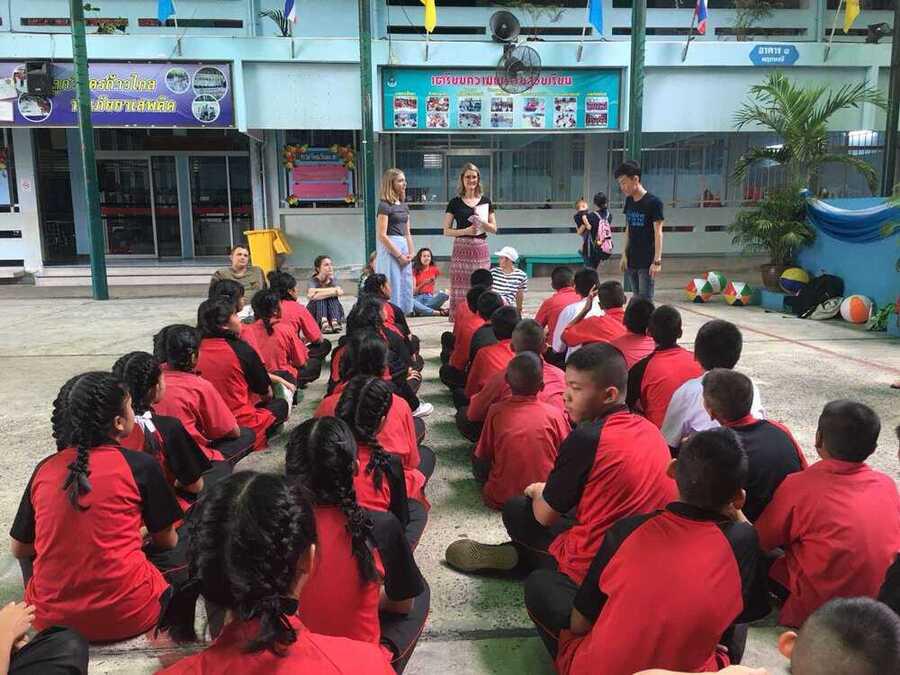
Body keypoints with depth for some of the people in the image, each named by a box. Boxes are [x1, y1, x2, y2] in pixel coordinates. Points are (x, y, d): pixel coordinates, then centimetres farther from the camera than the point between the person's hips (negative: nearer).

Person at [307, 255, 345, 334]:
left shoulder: (333, 279, 3)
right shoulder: (314, 280, -7)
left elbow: (340, 291, -21)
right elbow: (311, 295, -30)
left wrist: (318, 291, -25)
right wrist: (334, 291, -29)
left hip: (331, 314, 3)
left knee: (333, 297, -21)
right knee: (319, 298, -27)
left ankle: (334, 321, -37)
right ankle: (323, 323, -44)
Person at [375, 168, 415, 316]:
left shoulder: (404, 206, 15)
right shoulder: (384, 205, -9)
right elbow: (382, 235, -14)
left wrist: (410, 253, 5)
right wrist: (399, 255, -13)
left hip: (403, 247, 8)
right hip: (389, 249, -8)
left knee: (405, 289, 8)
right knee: (393, 287, -5)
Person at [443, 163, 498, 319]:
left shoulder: (485, 201, 10)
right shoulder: (455, 202, 5)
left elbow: (494, 229, 10)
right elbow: (446, 231, 2)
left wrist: (482, 222, -9)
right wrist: (466, 231, -12)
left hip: (480, 249, 2)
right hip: (461, 248, -2)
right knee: (460, 288, -5)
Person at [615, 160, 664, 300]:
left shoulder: (653, 202, -12)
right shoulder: (629, 201, 8)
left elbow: (658, 233, -13)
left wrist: (657, 261, -18)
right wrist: (624, 255, 11)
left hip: (647, 262, -6)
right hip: (632, 261, 6)